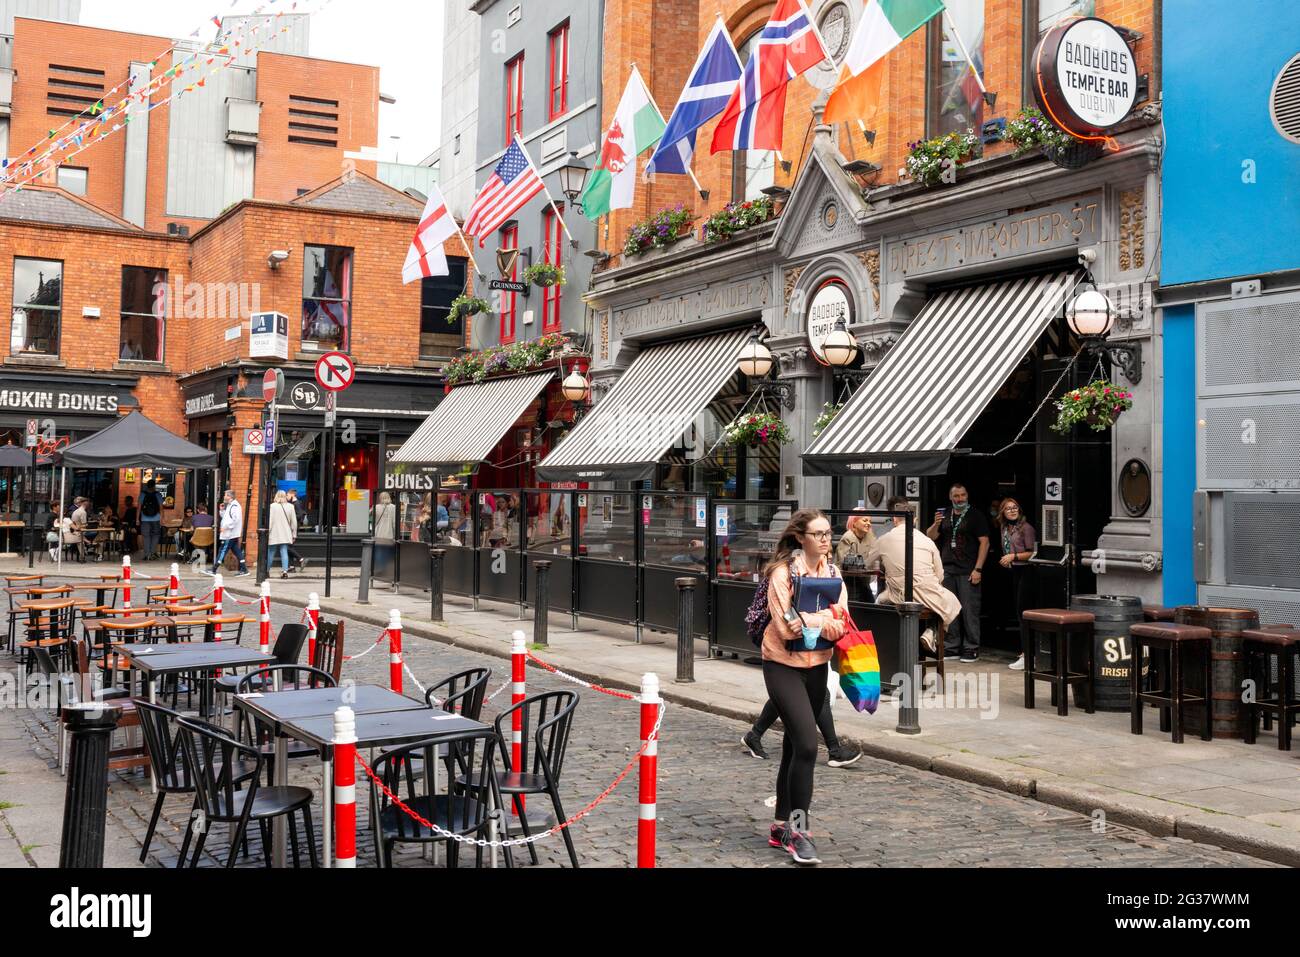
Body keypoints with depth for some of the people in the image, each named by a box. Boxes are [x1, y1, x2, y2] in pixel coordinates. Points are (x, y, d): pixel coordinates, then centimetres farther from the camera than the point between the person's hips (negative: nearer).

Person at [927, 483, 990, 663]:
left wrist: (978, 569, -12)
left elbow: (984, 542, -5)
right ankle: (953, 647, 15)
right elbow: (930, 537, 14)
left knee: (969, 610, -5)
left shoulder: (976, 515, 0)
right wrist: (935, 524, -8)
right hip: (947, 570, 5)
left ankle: (971, 648, 1)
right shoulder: (944, 515, 15)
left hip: (967, 572, -5)